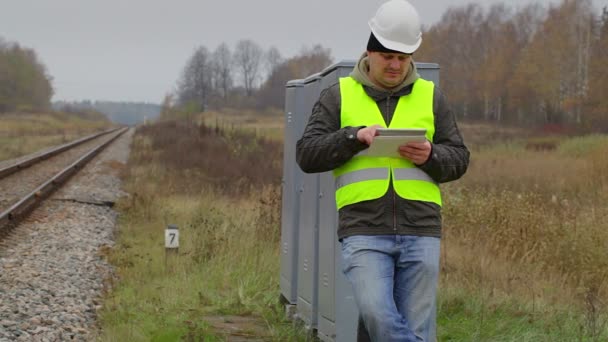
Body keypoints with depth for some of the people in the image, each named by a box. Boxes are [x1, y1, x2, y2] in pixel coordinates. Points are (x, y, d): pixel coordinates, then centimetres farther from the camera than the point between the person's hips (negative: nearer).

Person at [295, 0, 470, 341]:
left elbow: (459, 158, 13)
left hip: (420, 231, 1)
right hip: (363, 230, -1)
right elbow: (307, 154, 3)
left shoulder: (431, 97, 13)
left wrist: (431, 156, -9)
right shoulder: (339, 96, 10)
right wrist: (355, 137, -12)